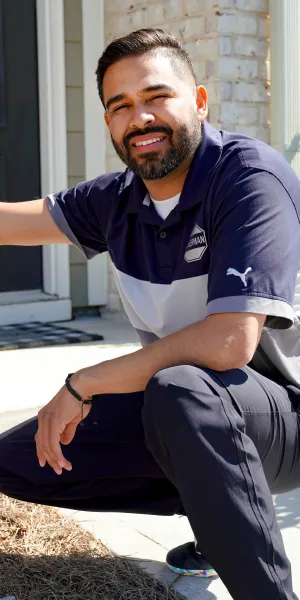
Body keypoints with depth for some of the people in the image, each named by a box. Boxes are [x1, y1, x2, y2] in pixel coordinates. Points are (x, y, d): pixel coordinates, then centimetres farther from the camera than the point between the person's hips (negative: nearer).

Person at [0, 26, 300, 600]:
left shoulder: (250, 177, -22)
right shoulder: (119, 198, 0)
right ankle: (219, 508, 12)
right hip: (187, 411, 8)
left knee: (179, 390, -40)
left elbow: (228, 343, -31)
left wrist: (81, 386, -21)